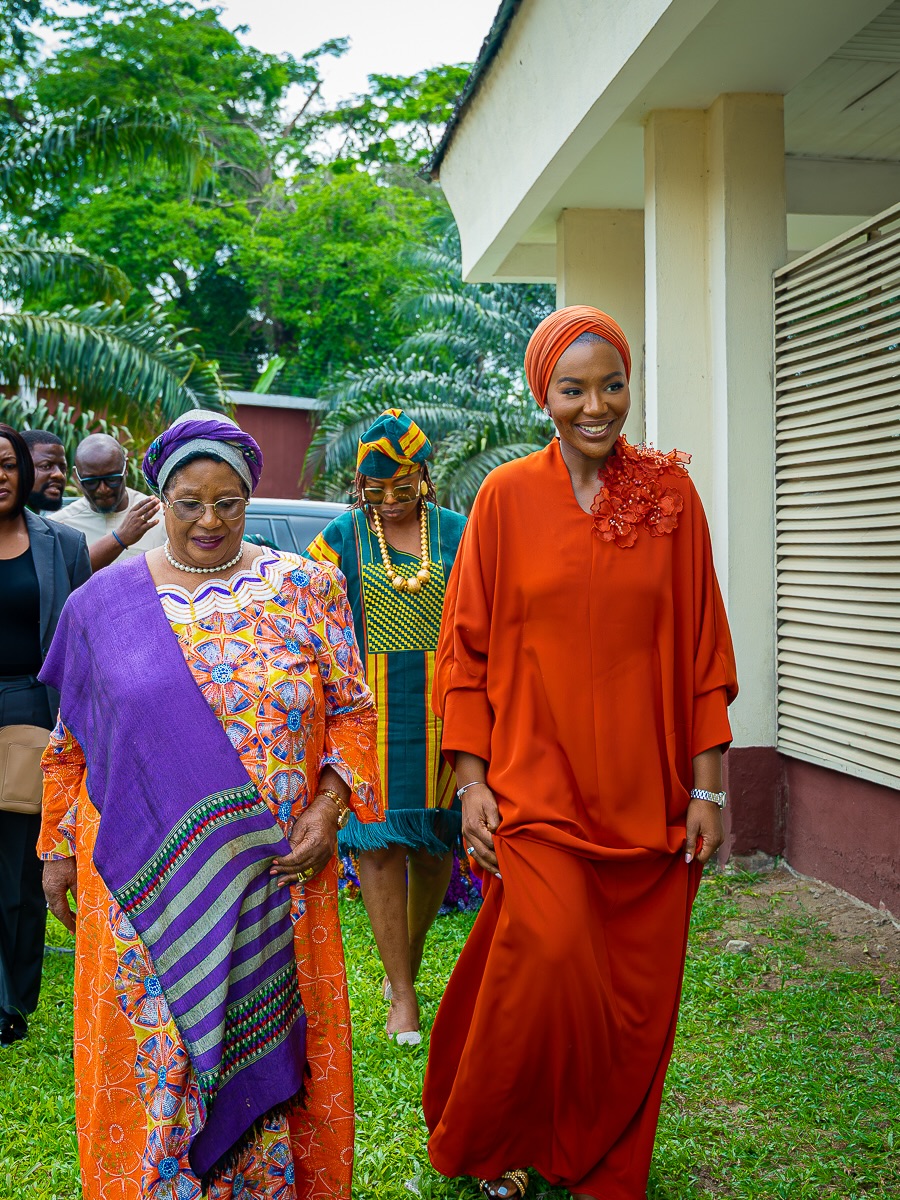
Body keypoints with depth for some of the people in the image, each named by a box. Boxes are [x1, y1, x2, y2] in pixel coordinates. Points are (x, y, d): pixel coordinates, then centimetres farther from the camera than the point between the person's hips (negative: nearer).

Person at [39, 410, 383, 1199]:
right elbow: (72, 742, 11)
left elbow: (352, 711, 4)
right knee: (151, 1056, 7)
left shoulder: (305, 589, 2)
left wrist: (330, 805, -9)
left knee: (268, 1045, 11)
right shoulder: (105, 601, 5)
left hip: (274, 878, 0)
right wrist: (58, 848, 12)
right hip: (141, 884, 0)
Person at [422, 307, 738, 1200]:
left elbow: (702, 649, 4)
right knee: (548, 968, -12)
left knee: (635, 1000, 7)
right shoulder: (508, 496, -1)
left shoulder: (670, 492, 2)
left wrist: (706, 787, 1)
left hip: (646, 794, 2)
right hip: (536, 788, -2)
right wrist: (471, 781, -3)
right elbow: (467, 647, 2)